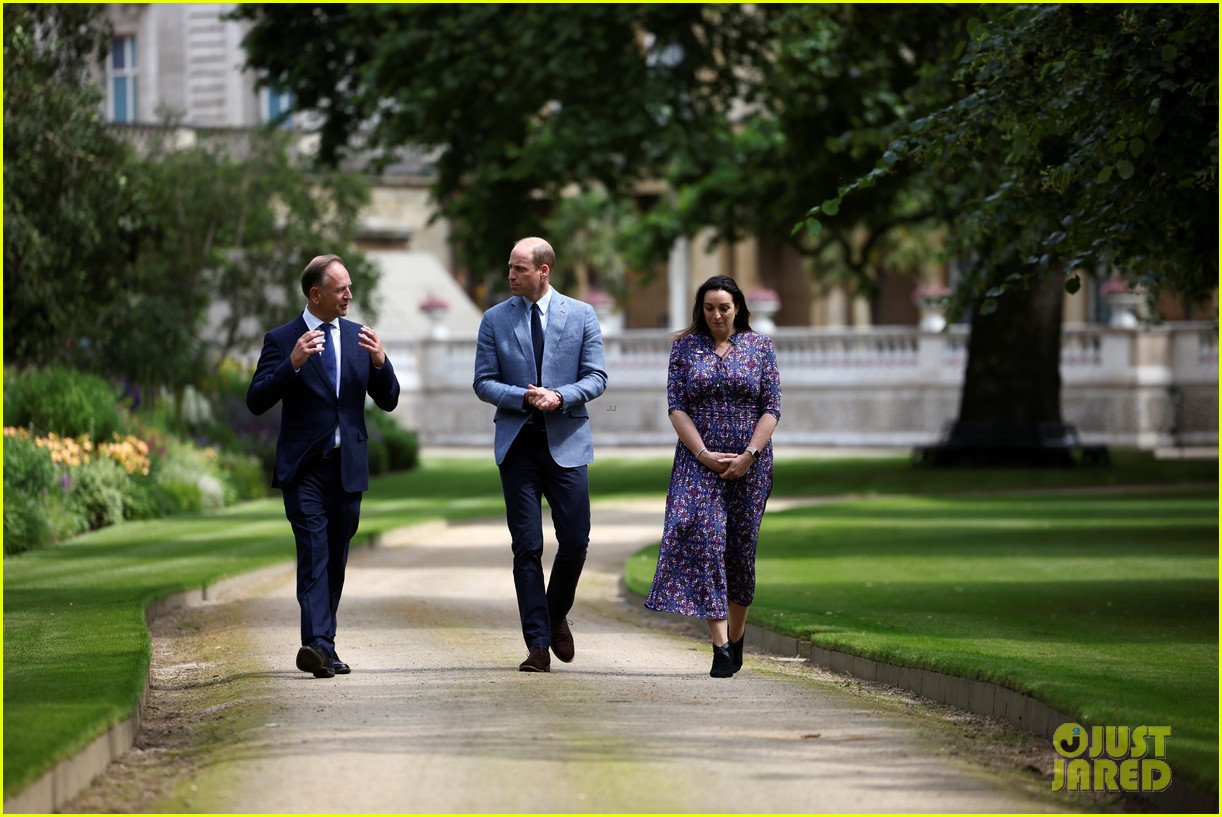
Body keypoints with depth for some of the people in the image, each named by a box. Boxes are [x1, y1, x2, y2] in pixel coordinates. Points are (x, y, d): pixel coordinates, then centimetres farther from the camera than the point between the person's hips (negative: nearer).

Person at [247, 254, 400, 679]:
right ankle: (318, 643, -25)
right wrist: (292, 363, -23)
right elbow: (257, 401, -10)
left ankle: (322, 647, 17)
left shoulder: (358, 337, 11)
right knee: (314, 554, -16)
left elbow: (388, 402, 11)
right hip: (305, 468, -4)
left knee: (336, 559, 9)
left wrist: (381, 362, -9)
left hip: (348, 466, 4)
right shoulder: (282, 340, -1)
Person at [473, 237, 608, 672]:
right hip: (518, 444, 0)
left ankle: (557, 615, 25)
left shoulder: (581, 316, 4)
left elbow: (596, 377, 3)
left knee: (575, 540, -3)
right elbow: (483, 382, 4)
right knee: (526, 546, -2)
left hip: (566, 441, 0)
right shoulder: (495, 319, 5)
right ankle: (538, 644, 1)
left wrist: (559, 397, -15)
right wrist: (524, 397, -13)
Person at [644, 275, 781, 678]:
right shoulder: (685, 347, 5)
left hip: (749, 463, 1)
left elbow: (772, 407, 0)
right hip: (698, 460, -1)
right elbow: (676, 407, 0)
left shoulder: (759, 346, 5)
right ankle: (720, 645, -22)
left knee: (741, 546, 5)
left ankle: (736, 636, 24)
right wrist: (704, 454, -11)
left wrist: (748, 455, -11)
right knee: (704, 539, -16)